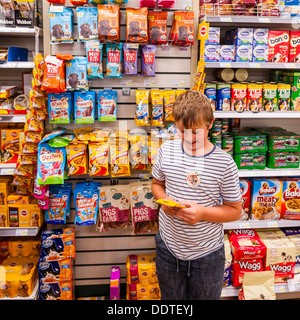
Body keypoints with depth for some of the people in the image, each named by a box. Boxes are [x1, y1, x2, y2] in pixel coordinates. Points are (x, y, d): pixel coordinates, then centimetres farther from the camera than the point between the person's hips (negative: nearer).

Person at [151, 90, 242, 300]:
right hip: (168, 248, 3)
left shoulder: (224, 163, -17)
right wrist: (164, 200, -13)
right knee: (171, 298, 24)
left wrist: (203, 213, -25)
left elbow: (235, 211, -9)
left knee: (205, 297, 21)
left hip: (207, 254, -2)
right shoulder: (167, 150, -7)